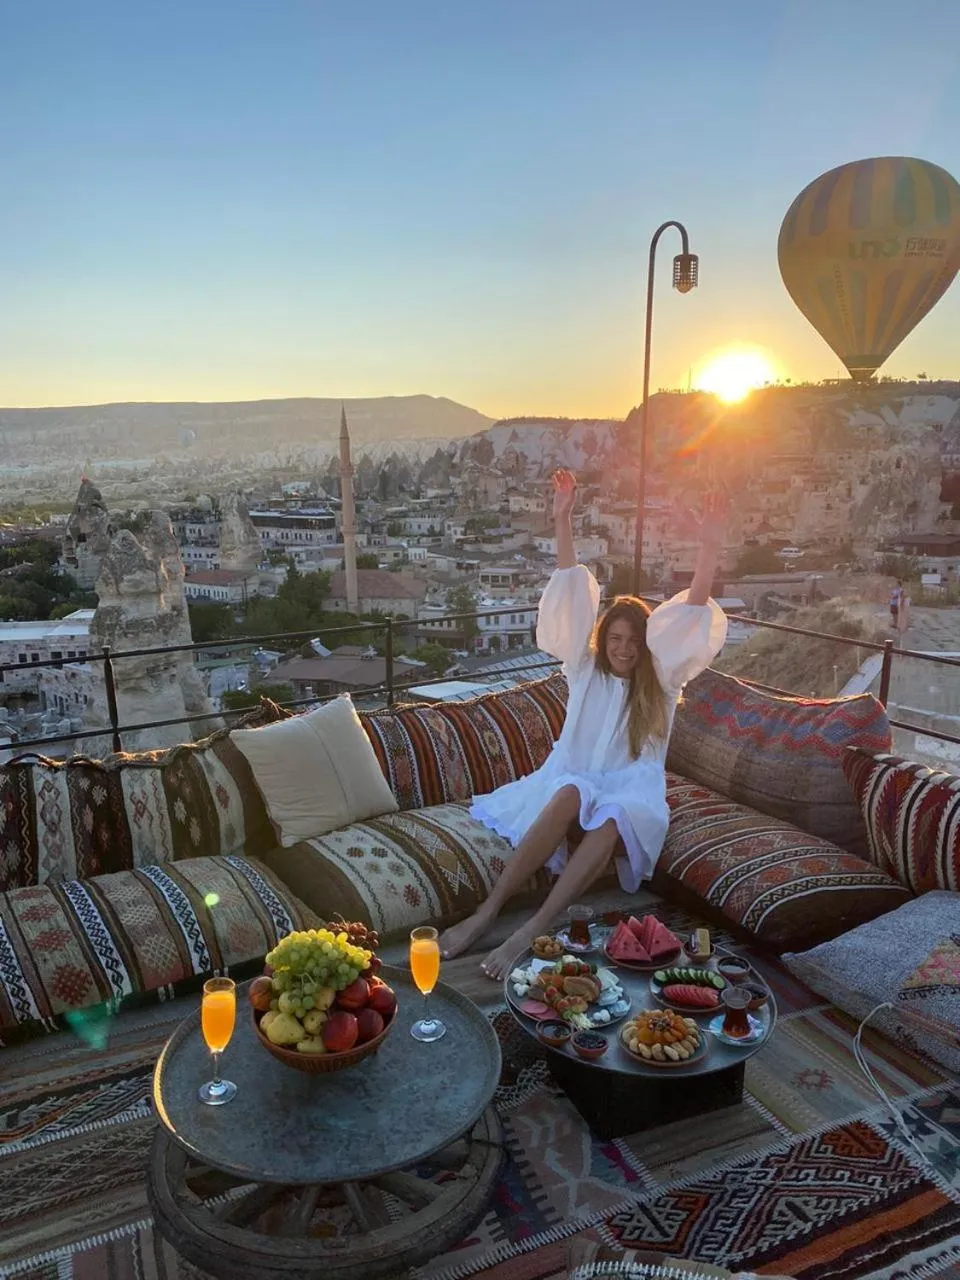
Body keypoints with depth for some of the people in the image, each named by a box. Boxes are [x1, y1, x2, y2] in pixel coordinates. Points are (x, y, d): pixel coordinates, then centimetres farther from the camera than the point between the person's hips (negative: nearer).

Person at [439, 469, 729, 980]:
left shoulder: (662, 681, 8)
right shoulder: (585, 669, 10)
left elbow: (691, 616, -5)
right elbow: (570, 595, 1)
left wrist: (709, 549, -18)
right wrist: (563, 521, -6)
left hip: (632, 792, 0)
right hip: (574, 778, 0)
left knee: (610, 821, -37)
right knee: (569, 795, -37)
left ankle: (529, 933, -44)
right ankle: (486, 912, -42)